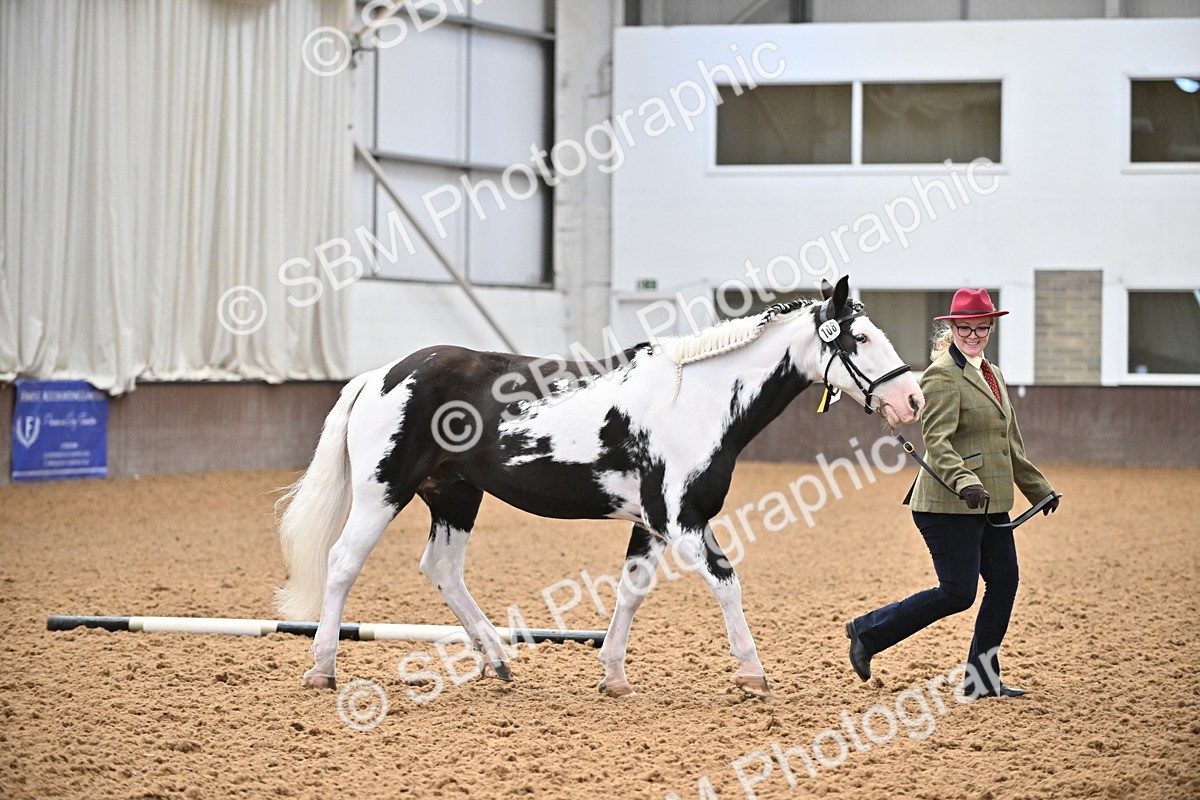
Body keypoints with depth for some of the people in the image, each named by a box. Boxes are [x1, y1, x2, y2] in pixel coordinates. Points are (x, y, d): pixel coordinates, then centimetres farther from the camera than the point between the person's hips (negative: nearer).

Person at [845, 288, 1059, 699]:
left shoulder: (992, 374, 17)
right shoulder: (942, 375, -12)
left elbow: (1011, 445, 26)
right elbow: (936, 441, -23)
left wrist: (1039, 488, 30)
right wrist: (965, 482, -38)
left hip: (991, 504, 9)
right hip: (950, 506, -9)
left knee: (1004, 581, 6)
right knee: (957, 593, -8)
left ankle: (982, 678, 16)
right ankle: (867, 632, 6)